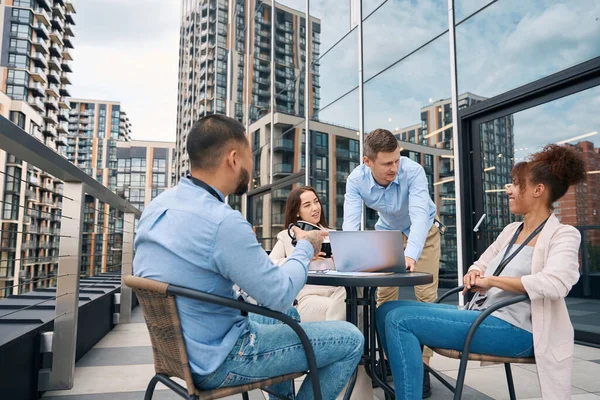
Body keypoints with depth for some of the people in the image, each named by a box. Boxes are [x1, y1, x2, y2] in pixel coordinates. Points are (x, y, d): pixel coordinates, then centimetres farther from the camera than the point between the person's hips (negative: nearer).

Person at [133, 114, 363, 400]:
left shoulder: (158, 205, -1)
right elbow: (281, 295, -20)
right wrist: (305, 248, -3)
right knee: (350, 339, -3)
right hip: (215, 360, -9)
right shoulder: (223, 221, -29)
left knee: (288, 315, 29)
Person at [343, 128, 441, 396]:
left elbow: (419, 216, -44)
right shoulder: (356, 180, -27)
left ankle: (422, 364, 3)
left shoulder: (413, 171, -35)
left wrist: (411, 255, -61)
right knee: (384, 294, 2)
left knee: (426, 296, -6)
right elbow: (350, 222, -34)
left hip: (423, 231, -2)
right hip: (387, 232, 3)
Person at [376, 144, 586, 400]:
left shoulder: (563, 235, -4)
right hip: (481, 315, 8)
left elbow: (554, 284, -23)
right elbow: (480, 265, 24)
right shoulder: (511, 230, 18)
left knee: (400, 319, -23)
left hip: (513, 329, -8)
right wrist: (474, 273, -1)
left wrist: (492, 280, -14)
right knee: (388, 311, -1)